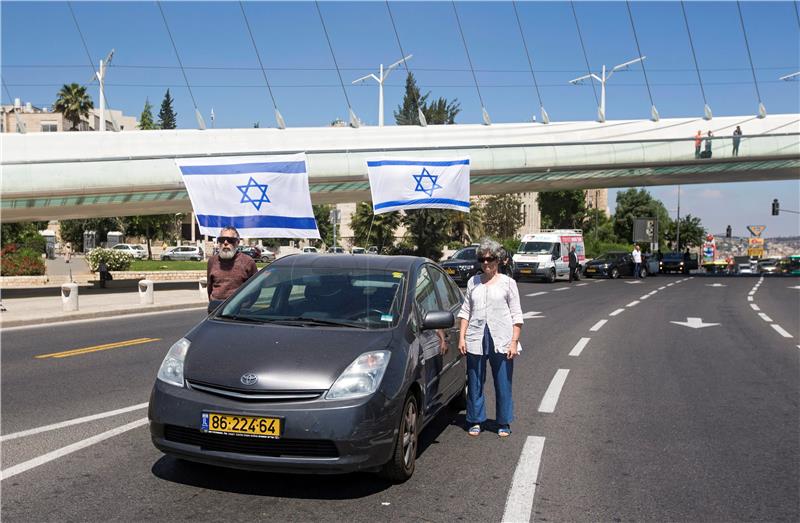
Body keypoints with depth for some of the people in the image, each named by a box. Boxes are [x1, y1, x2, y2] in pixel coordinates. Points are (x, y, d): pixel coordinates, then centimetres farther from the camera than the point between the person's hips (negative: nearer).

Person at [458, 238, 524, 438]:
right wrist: (461, 337, 3)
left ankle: (504, 424, 15)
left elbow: (516, 316, 2)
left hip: (501, 340, -2)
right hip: (476, 339, 2)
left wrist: (514, 342, -6)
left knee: (503, 384, 2)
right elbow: (465, 311, 12)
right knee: (475, 384, 6)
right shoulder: (473, 282, 12)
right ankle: (475, 422, 18)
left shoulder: (508, 283, 4)